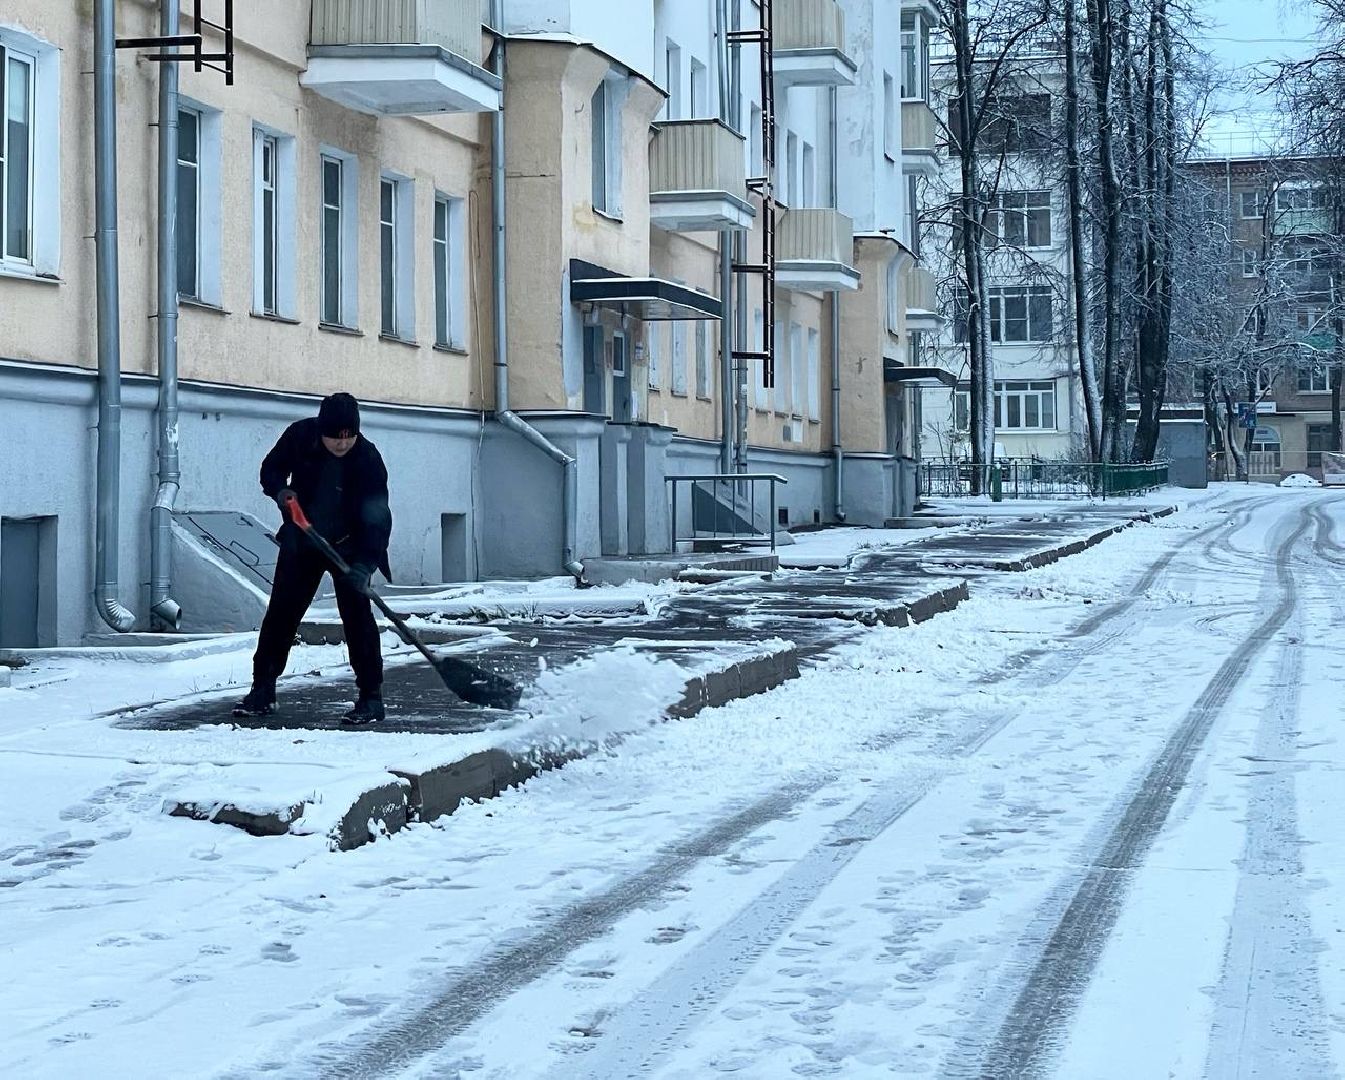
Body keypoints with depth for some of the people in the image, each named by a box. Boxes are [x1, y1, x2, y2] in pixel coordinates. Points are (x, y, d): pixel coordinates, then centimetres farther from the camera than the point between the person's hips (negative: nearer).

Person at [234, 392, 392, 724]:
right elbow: (271, 468, 2)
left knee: (357, 614, -12)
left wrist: (364, 563, -42)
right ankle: (262, 690, 15)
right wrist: (280, 490, -21)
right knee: (280, 612, 5)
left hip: (348, 547, -3)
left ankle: (371, 696, -7)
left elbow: (377, 518, -30)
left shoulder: (369, 460, -25)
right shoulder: (300, 435, -16)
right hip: (301, 542, 3)